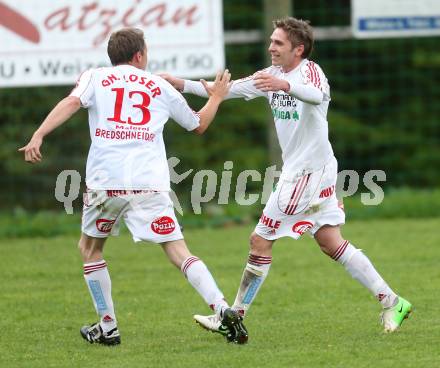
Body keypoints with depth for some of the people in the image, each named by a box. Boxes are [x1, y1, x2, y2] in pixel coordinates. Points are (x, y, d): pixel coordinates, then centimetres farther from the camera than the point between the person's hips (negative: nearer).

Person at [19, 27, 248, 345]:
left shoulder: (96, 77, 13)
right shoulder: (160, 87, 18)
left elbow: (72, 102, -8)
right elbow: (198, 125, 30)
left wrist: (38, 136, -16)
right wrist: (216, 97, 48)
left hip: (105, 181, -1)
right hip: (150, 184, 1)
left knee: (90, 248, 21)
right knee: (179, 252, -1)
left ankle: (108, 327, 19)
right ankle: (223, 309, -18)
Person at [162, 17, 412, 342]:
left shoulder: (310, 70, -14)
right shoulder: (273, 74, 11)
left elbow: (317, 95, -39)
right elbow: (226, 90, 14)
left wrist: (285, 85, -57)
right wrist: (180, 84, 6)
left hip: (307, 172, -9)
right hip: (298, 170, 9)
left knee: (261, 241, -4)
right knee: (332, 244, 8)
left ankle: (235, 316, 3)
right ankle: (391, 301, 10)